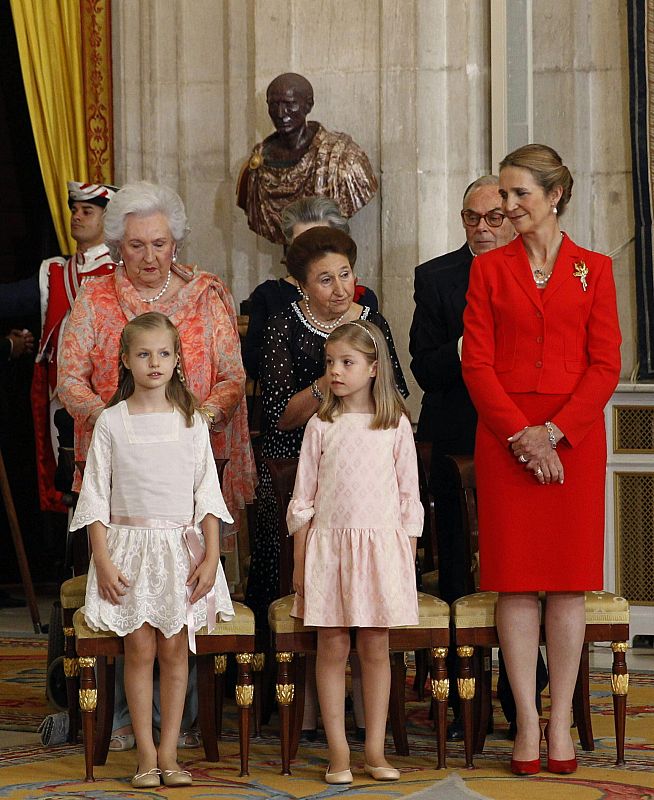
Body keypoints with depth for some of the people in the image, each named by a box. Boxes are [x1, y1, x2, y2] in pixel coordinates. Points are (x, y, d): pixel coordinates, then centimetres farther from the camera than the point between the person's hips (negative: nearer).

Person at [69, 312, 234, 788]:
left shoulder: (191, 421, 5)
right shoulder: (111, 422, 1)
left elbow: (207, 494, 4)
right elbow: (95, 497, 0)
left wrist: (211, 556, -5)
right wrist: (103, 560, -8)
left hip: (181, 548, 1)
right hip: (130, 548, -1)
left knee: (174, 650, 0)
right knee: (139, 649, -2)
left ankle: (169, 753, 8)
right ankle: (146, 755, 4)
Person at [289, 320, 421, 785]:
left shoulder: (396, 426, 3)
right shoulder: (321, 427, 5)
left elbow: (409, 497, 5)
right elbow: (303, 500, 6)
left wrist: (407, 557, 1)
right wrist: (300, 563, 2)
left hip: (381, 544, 0)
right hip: (328, 543, 1)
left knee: (376, 648, 3)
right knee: (332, 648, 1)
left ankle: (375, 751, 10)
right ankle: (338, 753, 5)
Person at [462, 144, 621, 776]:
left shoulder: (592, 269, 6)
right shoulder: (490, 269, 8)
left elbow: (606, 366, 0)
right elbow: (476, 363, 1)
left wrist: (554, 432, -11)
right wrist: (519, 433, -11)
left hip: (574, 437, 0)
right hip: (503, 436, 0)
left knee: (568, 579, 1)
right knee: (516, 579, -2)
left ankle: (561, 723, 6)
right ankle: (527, 723, 2)